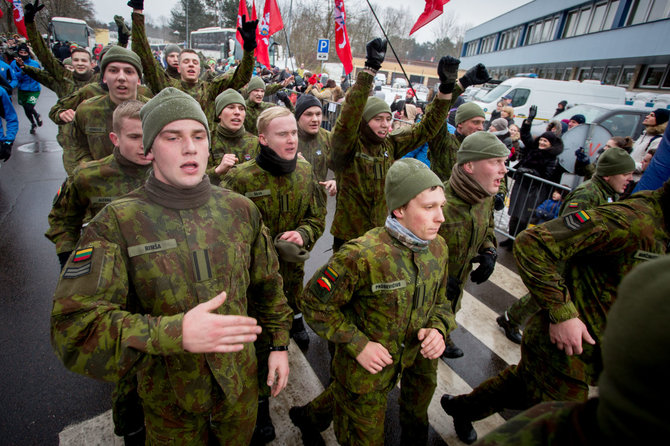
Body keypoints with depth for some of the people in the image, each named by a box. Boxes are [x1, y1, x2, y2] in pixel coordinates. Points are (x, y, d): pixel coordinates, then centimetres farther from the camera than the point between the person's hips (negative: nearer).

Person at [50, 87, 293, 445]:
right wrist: (176, 333, -38)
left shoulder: (240, 209, -7)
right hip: (168, 401, -2)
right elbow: (74, 326, -24)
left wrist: (280, 344, 4)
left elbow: (268, 285, 3)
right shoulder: (116, 223, -17)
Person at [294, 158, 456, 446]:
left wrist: (438, 328, -13)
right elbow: (314, 303, -19)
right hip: (364, 369, -5)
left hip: (414, 364, 6)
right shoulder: (362, 255, -29)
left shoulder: (437, 248, -7)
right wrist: (358, 345, -20)